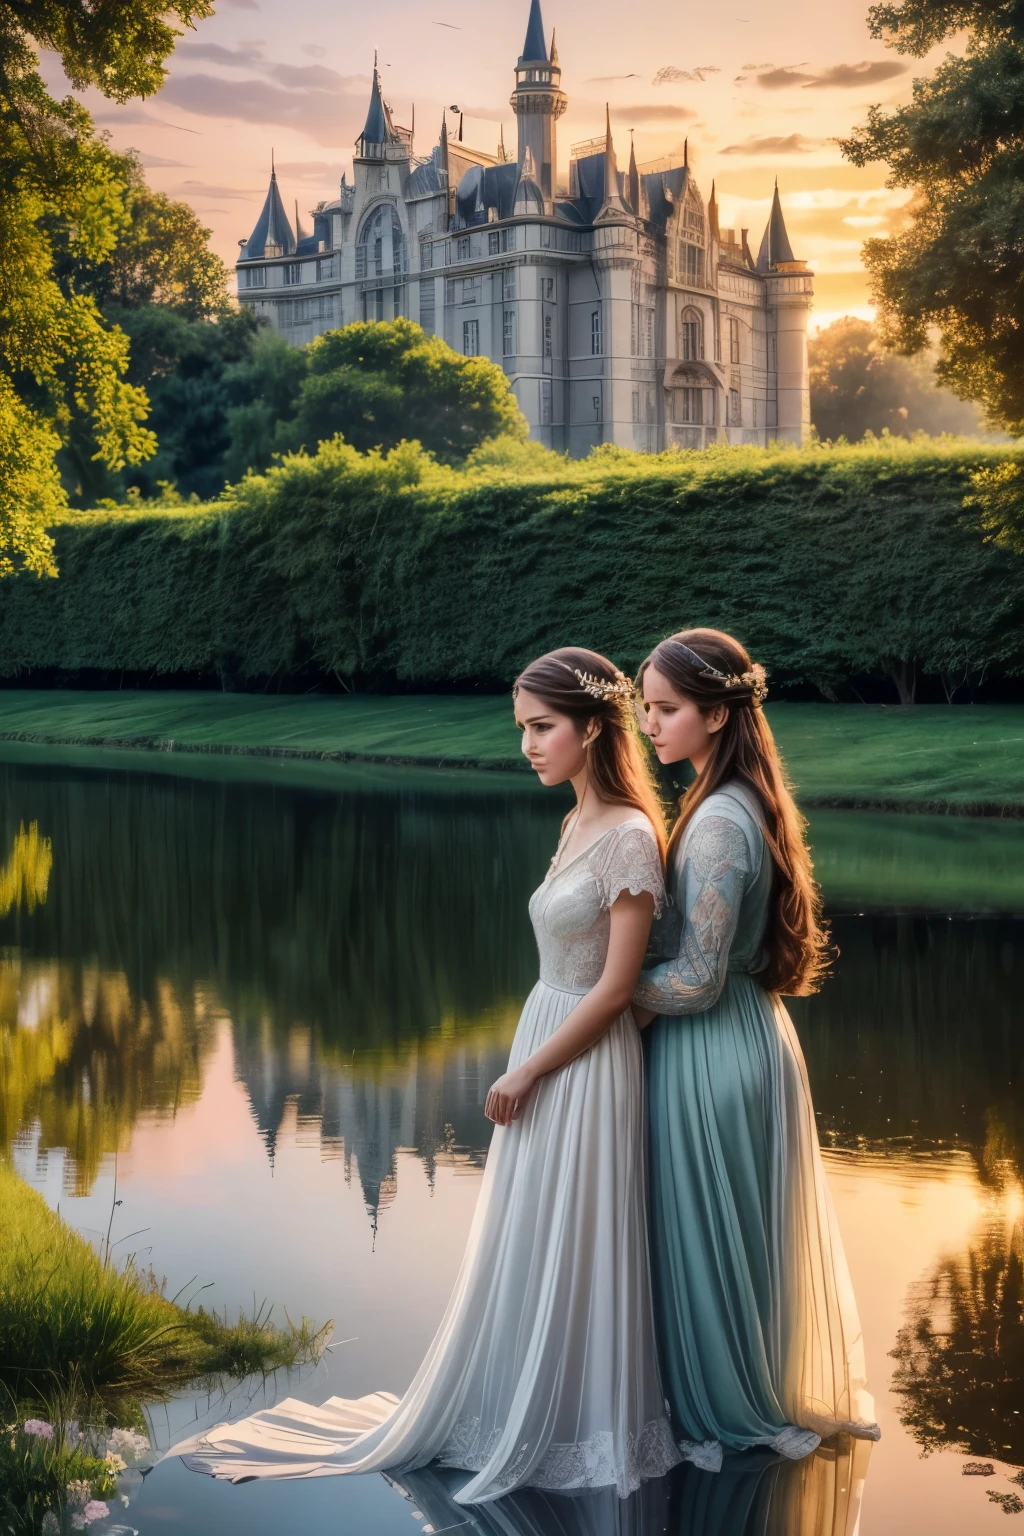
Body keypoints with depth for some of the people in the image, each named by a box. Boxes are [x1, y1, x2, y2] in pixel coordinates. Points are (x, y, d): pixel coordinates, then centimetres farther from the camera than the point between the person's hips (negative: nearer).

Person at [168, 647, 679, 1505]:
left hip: (584, 1064, -8)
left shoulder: (627, 836, -19)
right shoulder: (581, 823, 7)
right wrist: (527, 1068, 9)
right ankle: (518, 1404, 33)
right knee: (525, 1245, 18)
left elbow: (616, 988, -18)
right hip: (545, 1044, 8)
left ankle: (574, 1428, 21)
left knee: (569, 1249, 5)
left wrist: (525, 1073, -12)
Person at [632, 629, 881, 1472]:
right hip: (752, 1035, 9)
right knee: (747, 1235, 21)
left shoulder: (719, 823, -24)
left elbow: (694, 980, -24)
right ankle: (771, 1393, 37)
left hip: (713, 1051, -9)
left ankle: (729, 1411, 26)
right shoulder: (748, 802, 6)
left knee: (710, 1239, 8)